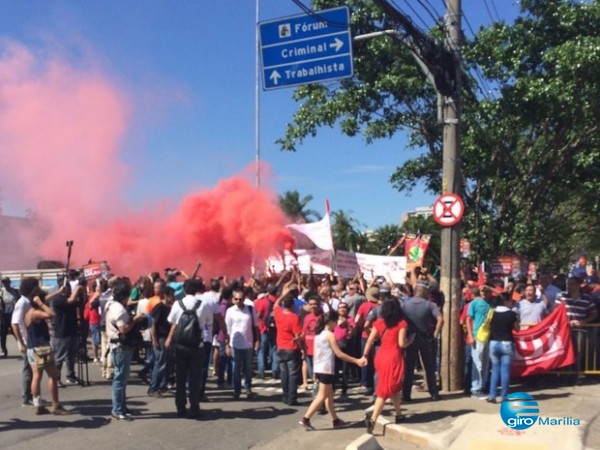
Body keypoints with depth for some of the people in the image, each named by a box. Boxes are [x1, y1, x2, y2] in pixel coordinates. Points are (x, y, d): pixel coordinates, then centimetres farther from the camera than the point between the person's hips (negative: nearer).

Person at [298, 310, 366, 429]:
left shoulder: (318, 334, 10)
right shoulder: (330, 334, -13)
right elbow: (339, 354, -15)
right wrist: (356, 361, -10)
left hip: (319, 368, 9)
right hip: (326, 369, -9)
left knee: (329, 395, 15)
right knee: (322, 396, -2)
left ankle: (335, 420, 22)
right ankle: (305, 418, -4)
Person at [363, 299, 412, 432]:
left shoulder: (379, 322, 8)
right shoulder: (402, 323, -2)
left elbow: (370, 340, 3)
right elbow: (402, 343, -9)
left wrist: (364, 356, 7)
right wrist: (411, 340, 10)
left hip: (380, 356, 5)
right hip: (394, 357, -5)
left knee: (395, 386, 22)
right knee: (385, 389, -5)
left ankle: (398, 415, 30)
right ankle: (372, 419, -15)